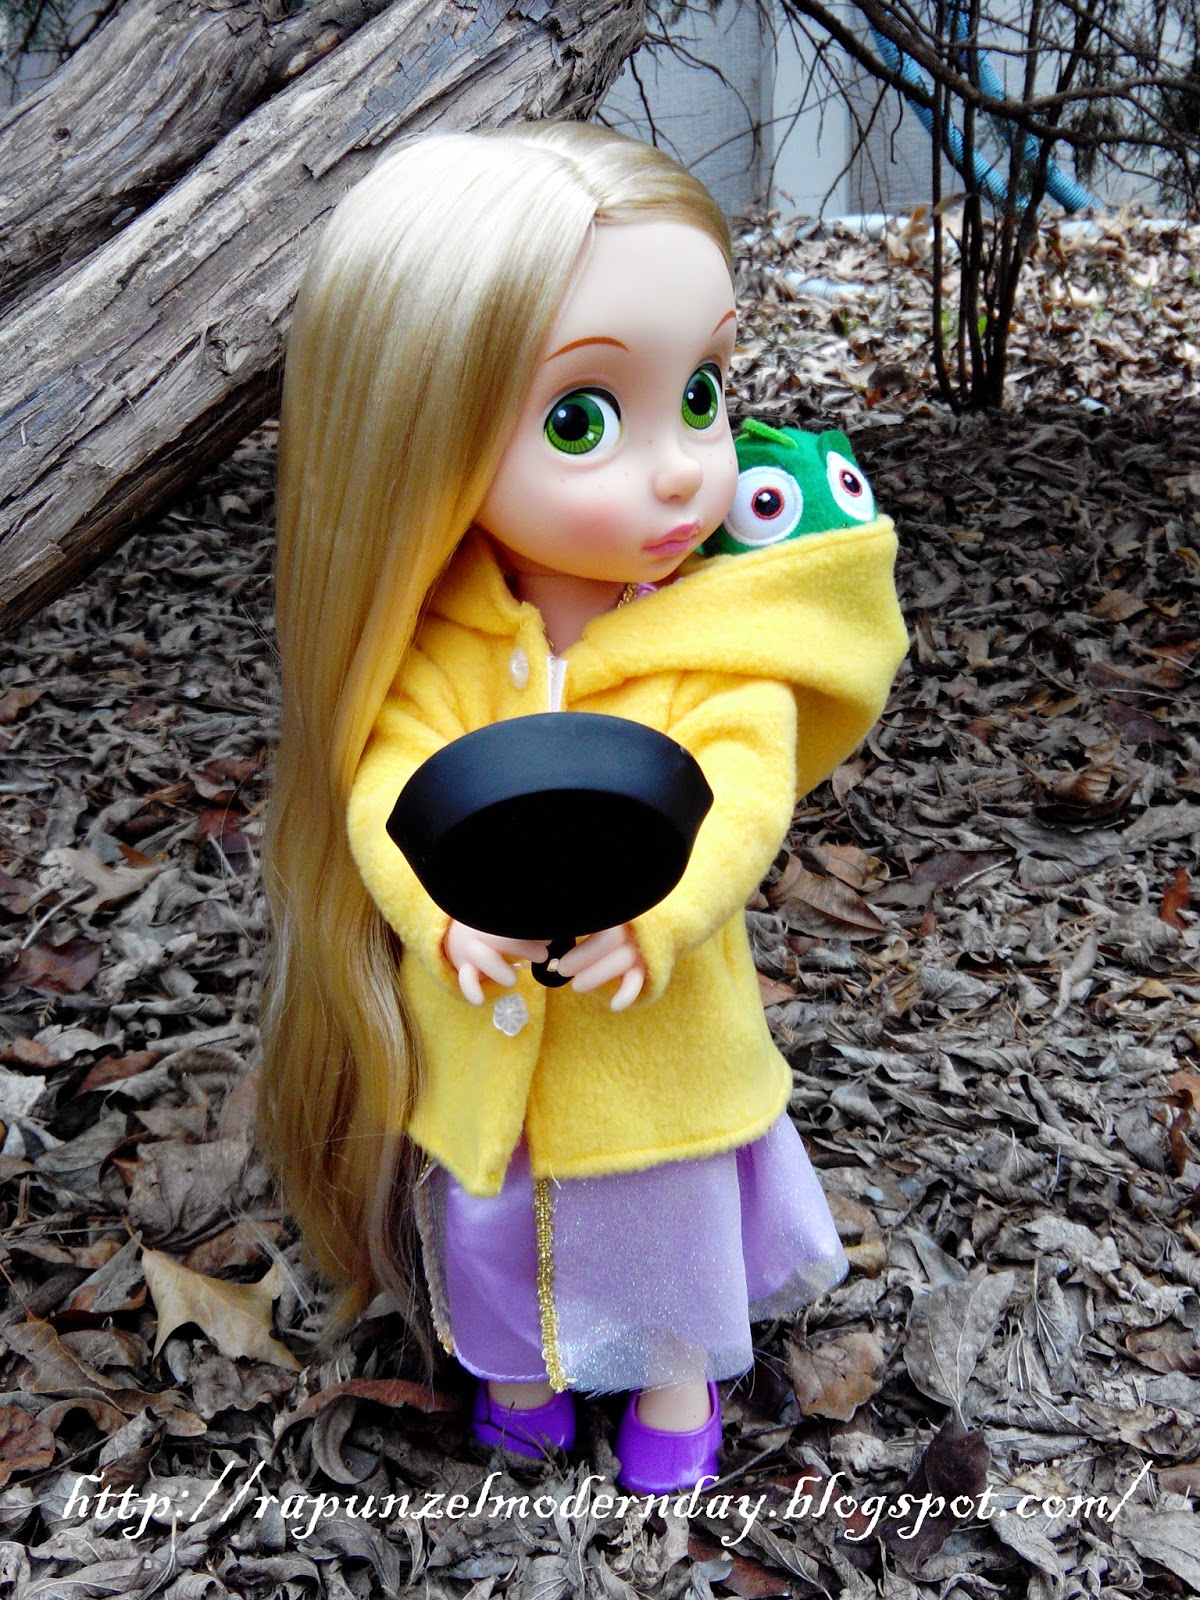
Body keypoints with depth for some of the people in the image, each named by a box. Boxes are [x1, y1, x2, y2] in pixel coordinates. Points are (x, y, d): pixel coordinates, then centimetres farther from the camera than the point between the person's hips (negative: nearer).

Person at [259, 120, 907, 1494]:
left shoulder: (725, 638, -20)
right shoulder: (437, 644, -17)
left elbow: (742, 798, -29)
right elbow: (387, 778, -22)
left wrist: (644, 916, -46)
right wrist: (452, 900, -41)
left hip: (662, 1041, -1)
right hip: (481, 1048, 1)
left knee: (674, 1225, 26)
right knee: (500, 1224, 27)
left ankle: (679, 1378, 55)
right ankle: (521, 1359, 57)